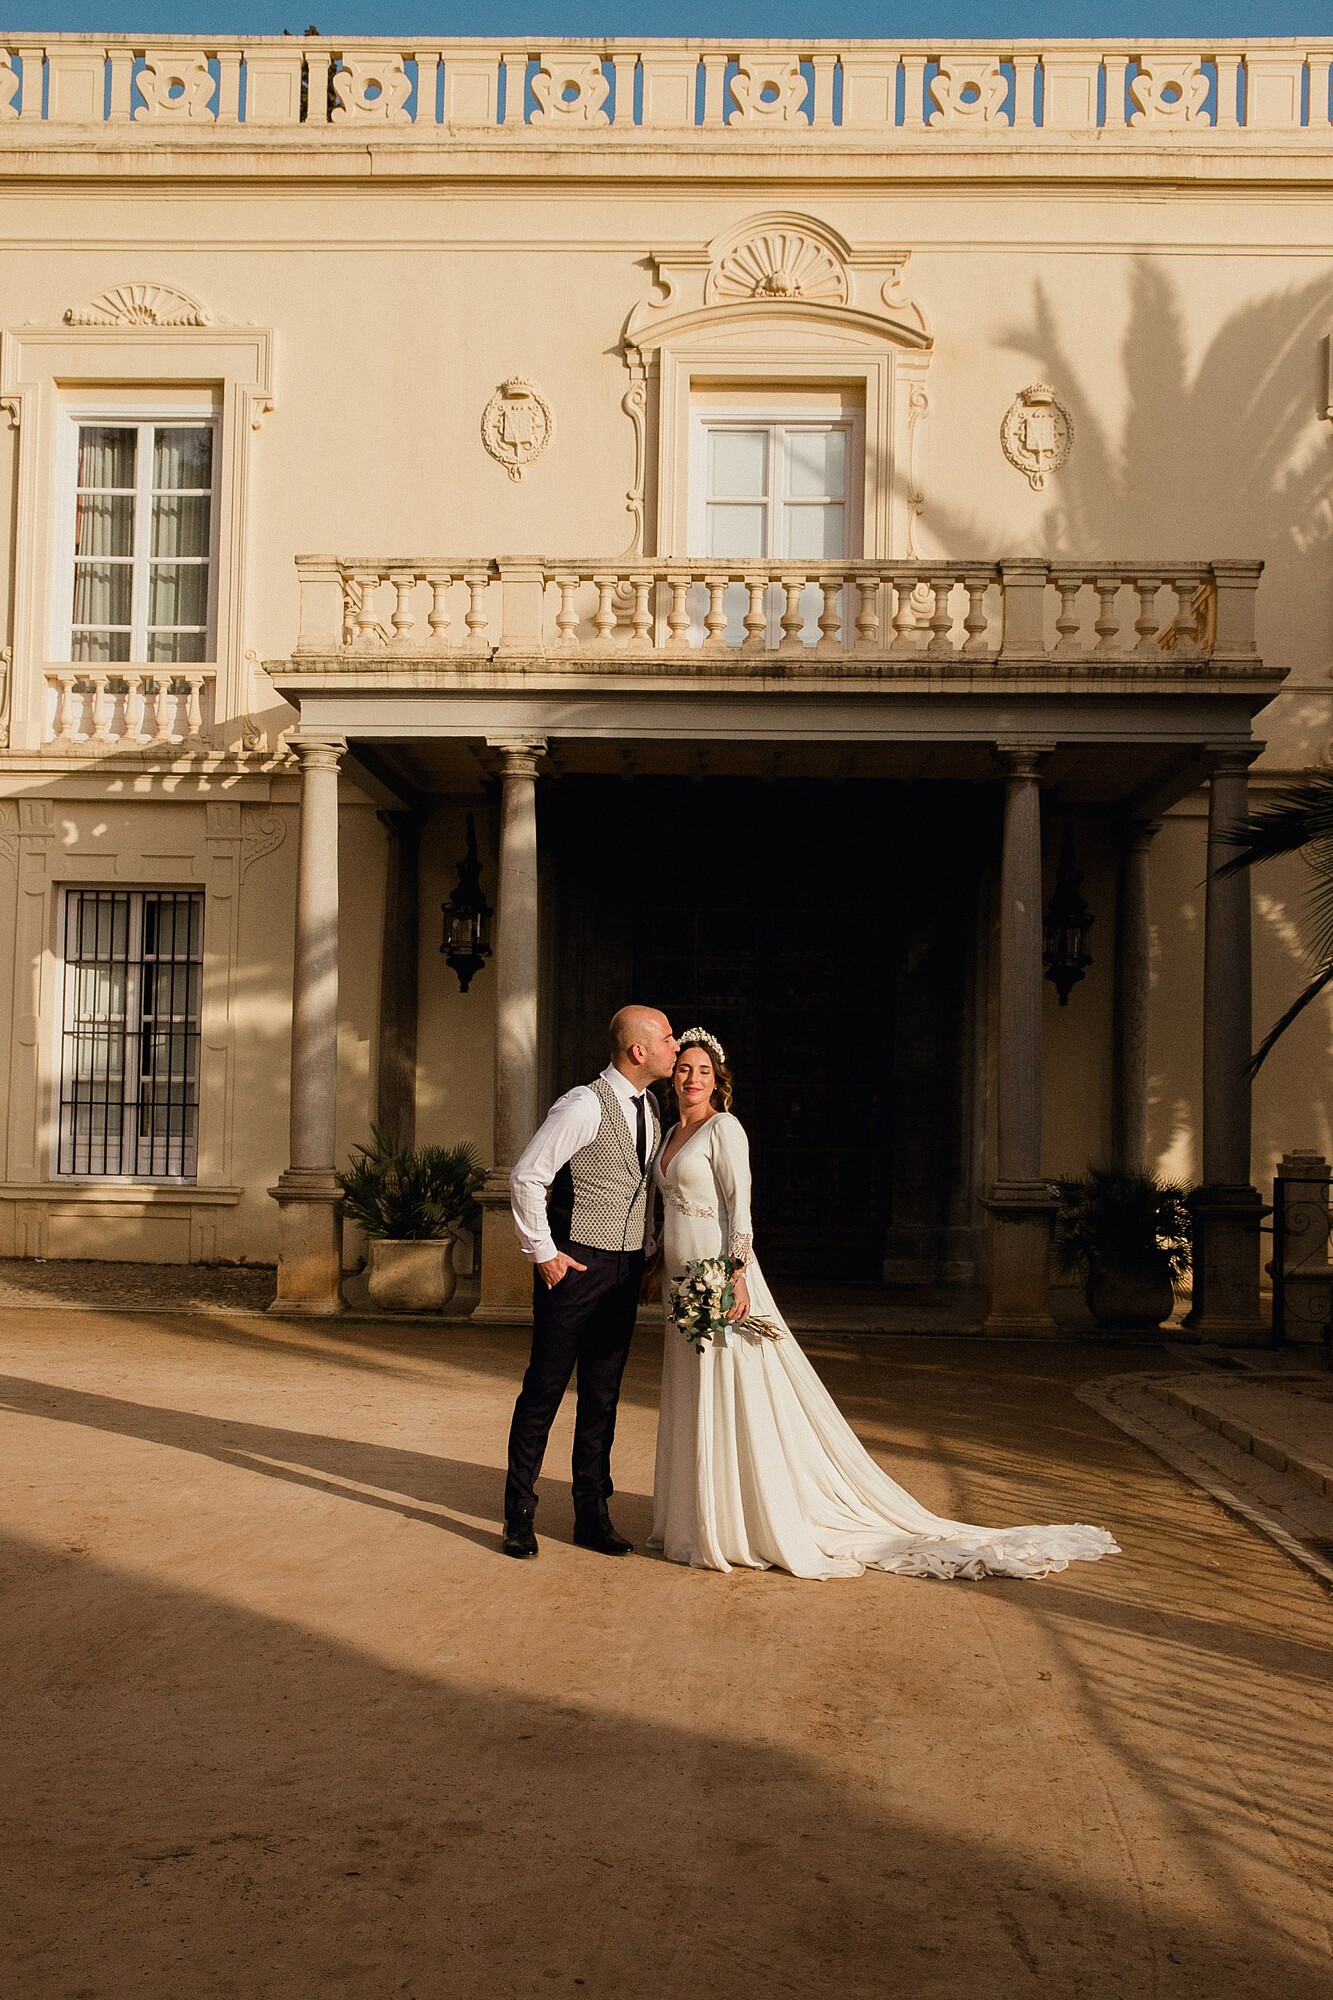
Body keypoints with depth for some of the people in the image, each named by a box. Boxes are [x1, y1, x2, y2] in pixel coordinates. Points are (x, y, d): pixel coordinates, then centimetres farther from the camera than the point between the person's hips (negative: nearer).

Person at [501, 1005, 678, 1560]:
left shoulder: (649, 1106, 10)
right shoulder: (584, 1106, -17)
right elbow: (526, 1177, -17)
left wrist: (648, 1249, 16)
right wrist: (542, 1252, -14)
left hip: (626, 1270, 7)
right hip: (575, 1265, -7)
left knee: (603, 1395, 11)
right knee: (544, 1389, 2)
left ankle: (592, 1514, 19)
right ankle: (519, 1514, 14)